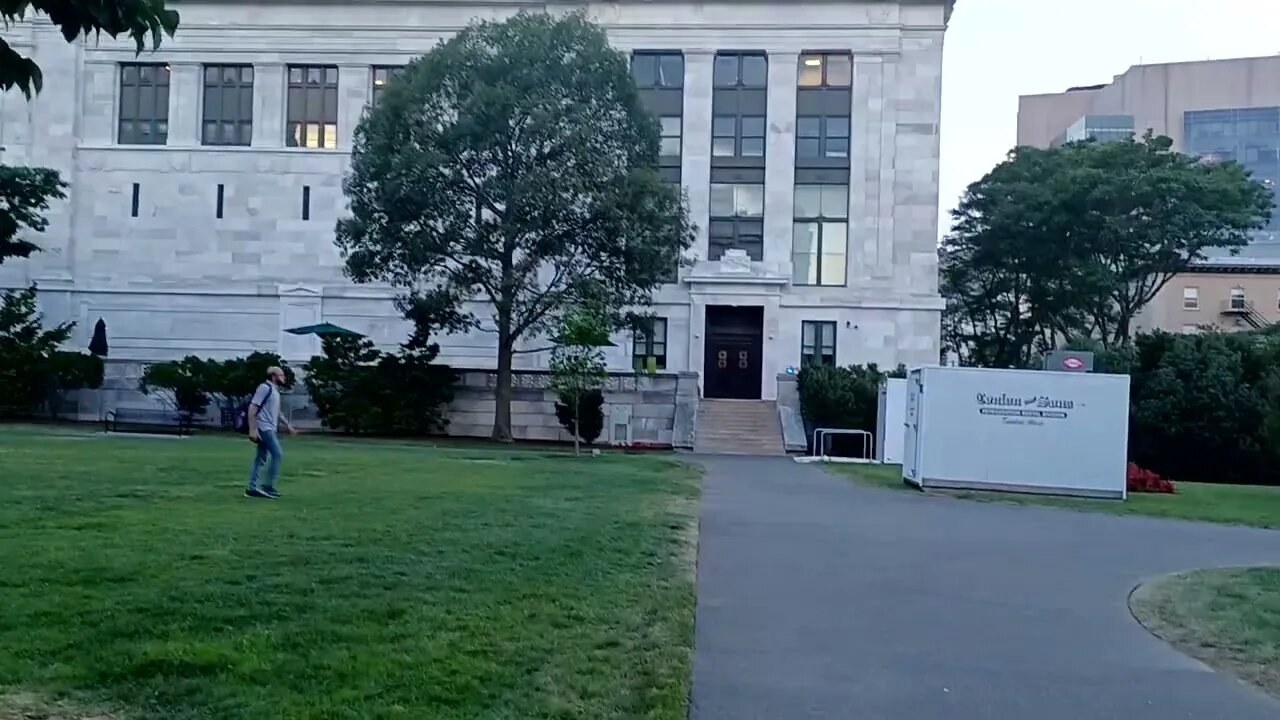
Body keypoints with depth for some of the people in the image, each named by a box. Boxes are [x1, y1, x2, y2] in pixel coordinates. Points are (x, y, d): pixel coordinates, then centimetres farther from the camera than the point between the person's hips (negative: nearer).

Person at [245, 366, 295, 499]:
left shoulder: (275, 390, 16)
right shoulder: (265, 388, -13)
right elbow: (252, 408, -18)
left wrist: (287, 425, 25)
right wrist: (252, 429, -23)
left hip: (270, 429, 10)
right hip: (264, 428, -10)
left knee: (261, 458, 9)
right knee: (277, 454, -11)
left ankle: (252, 488, 12)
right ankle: (268, 486, -7)